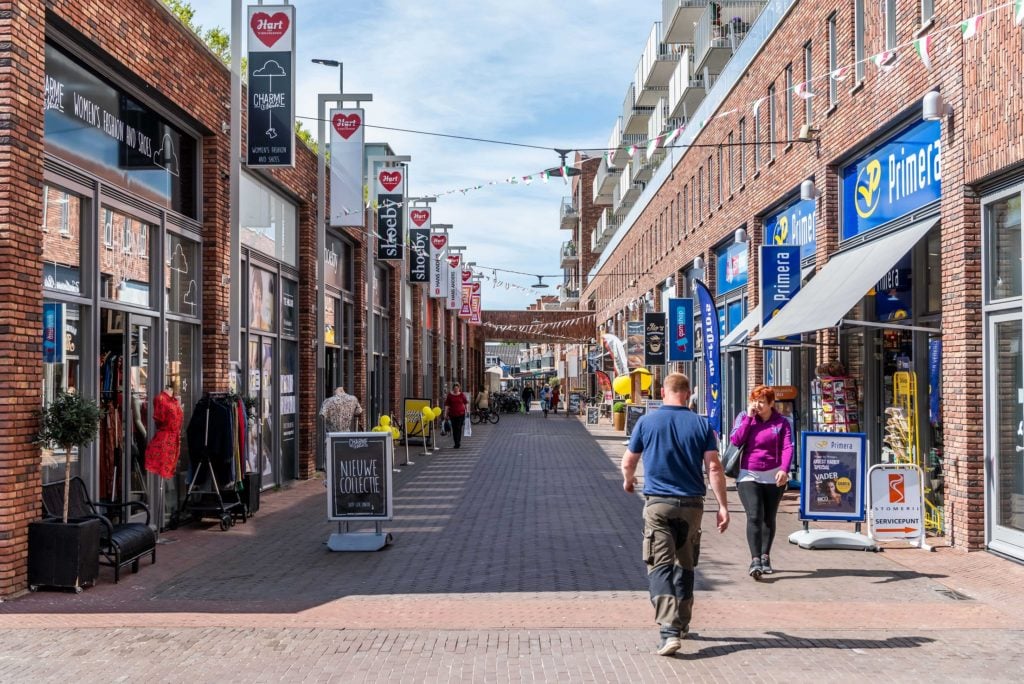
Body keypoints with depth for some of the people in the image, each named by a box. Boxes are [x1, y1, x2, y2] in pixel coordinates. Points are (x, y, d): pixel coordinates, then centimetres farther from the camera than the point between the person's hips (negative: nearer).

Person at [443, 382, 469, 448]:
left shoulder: (462, 394, 2)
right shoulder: (450, 395, 2)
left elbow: (466, 403, 11)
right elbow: (447, 404, 2)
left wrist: (467, 410, 8)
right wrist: (446, 413, -2)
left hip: (461, 413, -1)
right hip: (452, 414, 1)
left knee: (459, 428, -7)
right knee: (454, 429, 5)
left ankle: (458, 443, -5)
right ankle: (456, 443, 16)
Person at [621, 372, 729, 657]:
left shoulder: (646, 422, -1)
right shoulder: (701, 425, 1)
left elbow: (628, 463, 8)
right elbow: (714, 467, -5)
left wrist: (628, 481, 29)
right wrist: (723, 506, -2)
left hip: (657, 504, -2)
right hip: (691, 504, 2)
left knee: (660, 566, -6)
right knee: (685, 565, 18)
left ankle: (670, 630, -21)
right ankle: (682, 624, 29)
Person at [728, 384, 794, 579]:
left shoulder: (781, 422, 1)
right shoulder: (744, 417, 5)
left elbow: (788, 447, -10)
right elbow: (735, 441, -8)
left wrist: (784, 470, -27)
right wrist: (748, 418, -10)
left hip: (773, 476, 1)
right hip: (748, 476, -1)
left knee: (769, 518, 10)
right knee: (754, 517, -14)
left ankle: (765, 557, 25)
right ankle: (755, 560, -19)